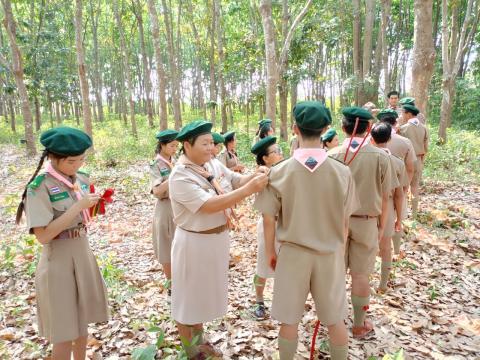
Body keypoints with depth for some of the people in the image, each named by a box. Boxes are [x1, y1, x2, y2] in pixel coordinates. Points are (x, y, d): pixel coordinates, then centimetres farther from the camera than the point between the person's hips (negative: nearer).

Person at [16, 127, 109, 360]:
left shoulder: (82, 180, 2)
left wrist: (94, 207, -6)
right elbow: (43, 235, -22)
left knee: (83, 319, 21)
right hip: (58, 260, -6)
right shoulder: (40, 187, -18)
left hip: (84, 254, 6)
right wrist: (79, 207, -25)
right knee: (65, 331, 7)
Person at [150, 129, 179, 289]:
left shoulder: (176, 162, 6)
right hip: (166, 209, -6)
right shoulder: (156, 165, -11)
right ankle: (171, 282, 22)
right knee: (168, 248, 7)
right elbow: (157, 192, -21)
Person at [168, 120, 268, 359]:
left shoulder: (213, 164, -1)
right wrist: (250, 189, -35)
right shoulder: (180, 176, -23)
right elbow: (210, 205, -31)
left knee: (204, 293, 23)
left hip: (217, 238, 8)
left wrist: (255, 176, -24)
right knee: (190, 296, 12)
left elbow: (237, 180, -1)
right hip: (194, 243, -8)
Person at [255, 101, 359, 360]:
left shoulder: (279, 172, -16)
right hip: (330, 254, 1)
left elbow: (269, 219, -8)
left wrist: (270, 252, 8)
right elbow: (344, 221, -2)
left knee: (289, 319, 16)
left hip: (292, 253, -1)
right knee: (335, 319, 19)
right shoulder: (342, 172, -12)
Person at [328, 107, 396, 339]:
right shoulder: (380, 157, -11)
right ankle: (359, 325, 28)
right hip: (366, 222, 0)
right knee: (360, 274, 12)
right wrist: (381, 225, 9)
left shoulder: (333, 155, -11)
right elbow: (384, 197, -5)